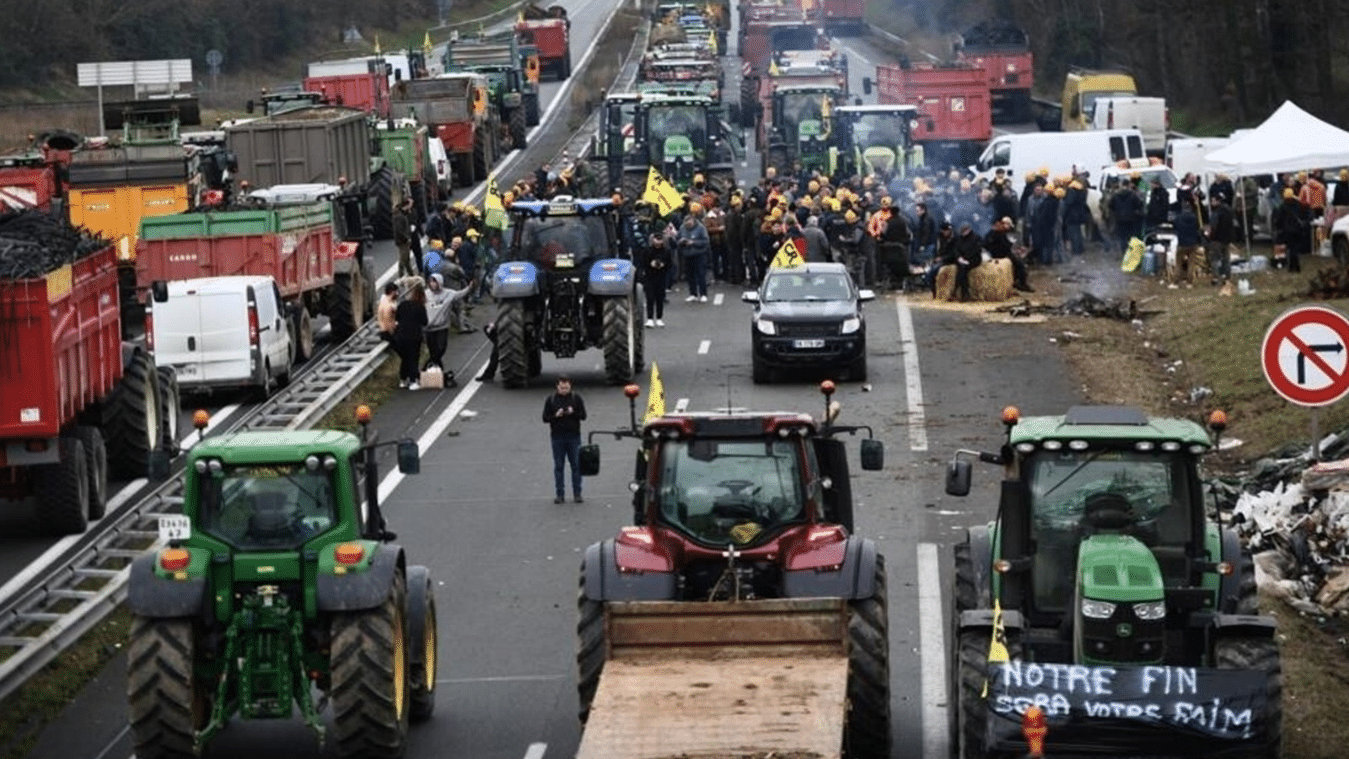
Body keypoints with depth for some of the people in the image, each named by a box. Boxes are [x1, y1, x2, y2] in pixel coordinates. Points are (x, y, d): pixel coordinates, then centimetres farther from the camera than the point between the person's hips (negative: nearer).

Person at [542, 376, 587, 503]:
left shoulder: (576, 398, 5)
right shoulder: (551, 400, 6)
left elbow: (583, 415, 2)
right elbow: (545, 418, 5)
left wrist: (573, 413, -16)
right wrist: (556, 415, -14)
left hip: (574, 437, 0)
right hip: (557, 437, 0)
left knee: (576, 466, 1)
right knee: (558, 467, 2)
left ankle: (577, 493, 7)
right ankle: (559, 494, 8)